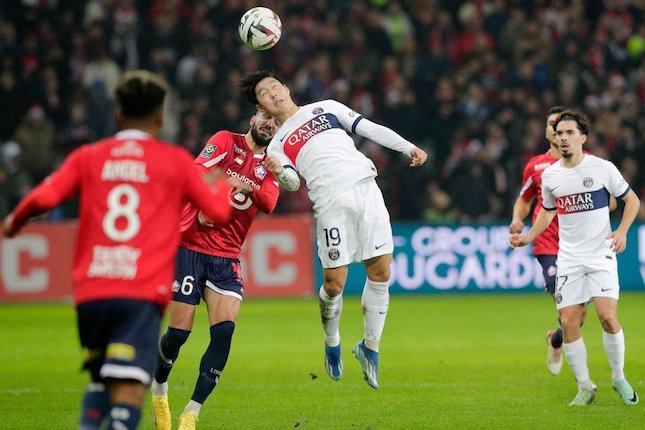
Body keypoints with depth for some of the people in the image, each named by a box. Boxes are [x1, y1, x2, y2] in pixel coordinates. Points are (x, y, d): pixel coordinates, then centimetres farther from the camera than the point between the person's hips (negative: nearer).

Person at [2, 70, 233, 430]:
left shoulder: (88, 157, 12)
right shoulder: (175, 160, 9)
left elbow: (43, 198, -1)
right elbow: (220, 211, 13)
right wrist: (222, 183, 34)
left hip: (90, 292, 3)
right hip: (142, 294, -3)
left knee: (100, 379, 25)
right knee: (128, 391, -11)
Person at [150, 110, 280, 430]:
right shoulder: (226, 141, 1)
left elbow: (268, 203, -9)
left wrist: (247, 187, -29)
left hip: (226, 258, 3)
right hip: (190, 246, -3)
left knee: (224, 331, -15)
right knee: (178, 333, -3)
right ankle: (159, 390, 27)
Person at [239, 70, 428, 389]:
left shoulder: (326, 108, 23)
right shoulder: (278, 144, 17)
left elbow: (370, 129, 20)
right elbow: (293, 182, 0)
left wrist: (408, 148, 10)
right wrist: (278, 172, -21)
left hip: (366, 187, 2)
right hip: (331, 201, -2)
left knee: (381, 271, -4)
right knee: (334, 282, -8)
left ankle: (370, 347, 11)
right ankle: (332, 344, 18)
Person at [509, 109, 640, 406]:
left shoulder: (602, 168, -6)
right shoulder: (549, 175, 5)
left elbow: (632, 200, 3)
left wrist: (622, 231, -11)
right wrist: (527, 237, 9)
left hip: (601, 254, -3)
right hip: (568, 258, 4)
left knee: (607, 317, -17)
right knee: (568, 323, -4)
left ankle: (619, 379, 3)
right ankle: (585, 387, 9)